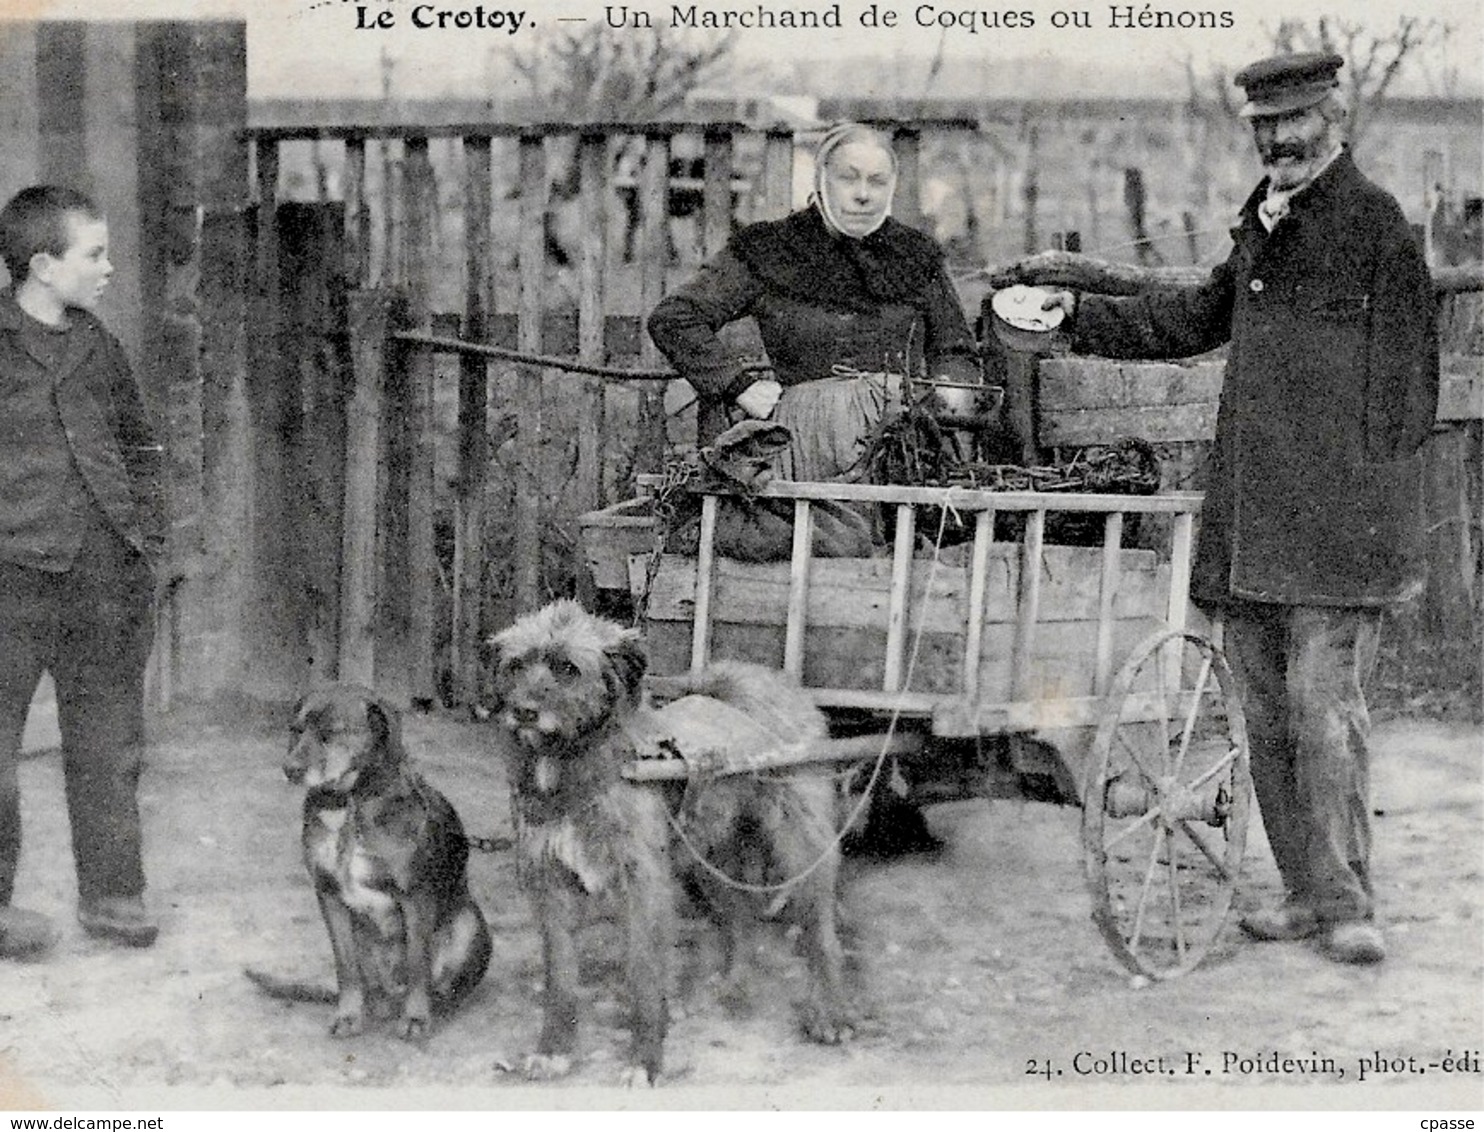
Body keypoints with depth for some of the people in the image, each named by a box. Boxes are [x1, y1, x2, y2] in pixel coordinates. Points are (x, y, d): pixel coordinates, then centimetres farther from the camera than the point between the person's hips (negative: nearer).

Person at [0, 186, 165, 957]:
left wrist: (145, 532, 15)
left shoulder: (98, 348, 12)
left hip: (107, 578, 5)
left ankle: (110, 892, 19)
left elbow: (138, 444, 23)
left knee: (109, 743, 10)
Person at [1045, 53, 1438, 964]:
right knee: (1267, 711, 10)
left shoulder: (1375, 221, -6)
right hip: (1252, 514, 8)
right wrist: (1078, 315, 26)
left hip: (1336, 514, -8)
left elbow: (1402, 372, -8)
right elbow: (1200, 317, 30)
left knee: (1323, 705, -8)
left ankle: (1346, 902, 0)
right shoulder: (1264, 222, 18)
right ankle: (1307, 890, 19)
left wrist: (1377, 503, -12)